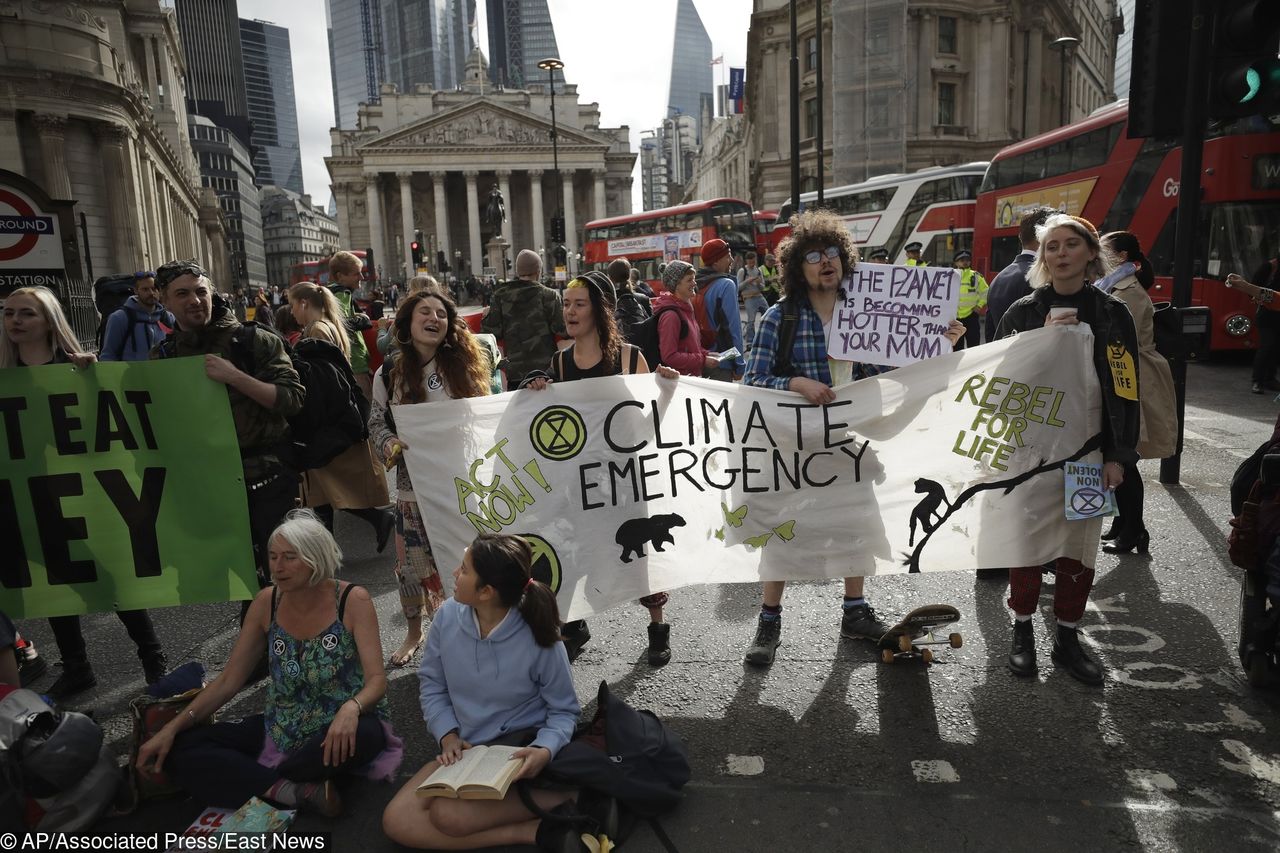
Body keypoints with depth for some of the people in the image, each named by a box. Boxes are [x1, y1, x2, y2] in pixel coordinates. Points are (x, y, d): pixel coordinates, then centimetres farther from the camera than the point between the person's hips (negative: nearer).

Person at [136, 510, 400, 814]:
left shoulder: (352, 600, -14)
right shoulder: (266, 603, -3)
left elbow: (377, 679, -19)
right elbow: (228, 681, 2)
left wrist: (350, 709, -40)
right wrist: (172, 728, -9)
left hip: (341, 729, -5)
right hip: (282, 730, 5)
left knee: (364, 734, -39)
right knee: (181, 750, -10)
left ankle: (251, 784, -14)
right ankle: (301, 793, -25)